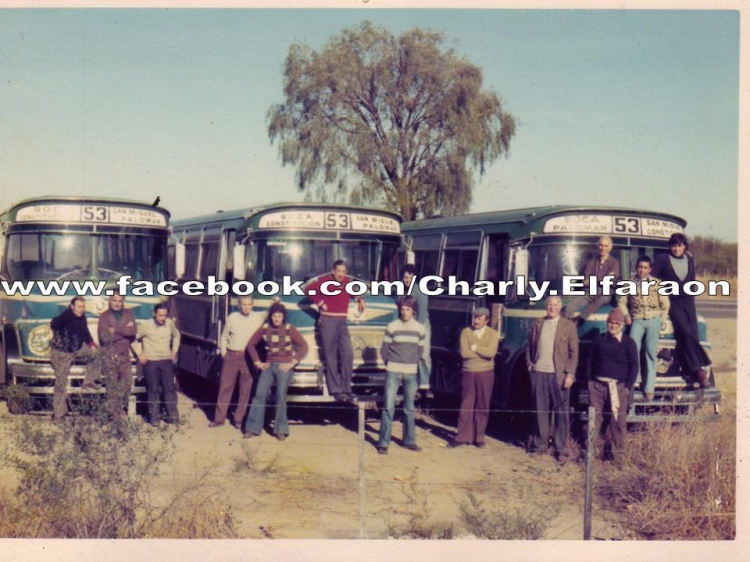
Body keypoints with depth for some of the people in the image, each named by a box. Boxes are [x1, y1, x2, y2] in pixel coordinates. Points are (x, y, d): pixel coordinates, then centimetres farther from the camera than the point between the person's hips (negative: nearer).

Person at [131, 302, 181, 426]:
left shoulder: (170, 323, 0)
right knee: (153, 390, 1)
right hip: (150, 362, -3)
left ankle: (173, 416, 6)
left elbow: (176, 335, 20)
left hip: (166, 361, 3)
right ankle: (155, 417, 8)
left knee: (170, 388, 1)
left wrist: (174, 351, 13)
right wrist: (139, 354, -4)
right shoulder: (145, 325, -11)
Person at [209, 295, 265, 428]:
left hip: (249, 356, -1)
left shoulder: (258, 318, 0)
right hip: (231, 356, 1)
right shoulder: (232, 317, 6)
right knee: (225, 387, 4)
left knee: (246, 389, 2)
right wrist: (223, 352, 7)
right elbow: (224, 337, 15)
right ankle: (219, 418, 9)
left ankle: (239, 419, 12)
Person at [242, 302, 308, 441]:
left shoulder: (289, 329, -5)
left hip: (284, 367, -3)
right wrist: (257, 362, 5)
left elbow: (303, 346, -4)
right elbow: (251, 344, 12)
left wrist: (293, 363, -9)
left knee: (281, 397, -4)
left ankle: (280, 430, 5)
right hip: (268, 366, 3)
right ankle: (253, 428, 3)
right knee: (260, 394, -2)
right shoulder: (264, 329, 2)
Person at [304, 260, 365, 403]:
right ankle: (336, 390, -1)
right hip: (327, 321, -5)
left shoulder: (347, 282, 11)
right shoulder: (324, 280, -5)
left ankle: (346, 389, 2)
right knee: (331, 357, -2)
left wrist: (360, 300, 11)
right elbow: (308, 289, -7)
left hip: (342, 322, 5)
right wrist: (320, 303, -8)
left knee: (348, 354, -5)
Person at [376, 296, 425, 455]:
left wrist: (413, 364, 10)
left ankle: (409, 441, 19)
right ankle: (383, 443, -1)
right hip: (393, 372, -3)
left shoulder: (419, 329, 5)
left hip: (411, 373, 3)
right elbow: (384, 349, 2)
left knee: (409, 408, 10)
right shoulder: (392, 327, -4)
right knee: (388, 407, -5)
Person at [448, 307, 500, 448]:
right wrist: (483, 353, -11)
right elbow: (464, 353, -11)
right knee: (466, 406, 1)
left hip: (485, 373, 0)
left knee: (483, 407, 4)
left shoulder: (492, 334, 1)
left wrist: (475, 348, -11)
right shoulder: (466, 332, 2)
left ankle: (479, 438, 11)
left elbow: (491, 353, -16)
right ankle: (462, 437, 4)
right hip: (468, 373, 0)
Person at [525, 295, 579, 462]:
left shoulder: (569, 326, 2)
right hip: (539, 373, 3)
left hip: (559, 375, -3)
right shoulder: (537, 324, 10)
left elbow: (573, 353, -1)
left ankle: (561, 449, 3)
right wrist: (529, 364, 4)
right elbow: (529, 346, 17)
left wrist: (570, 374, -9)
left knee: (561, 412, -1)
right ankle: (540, 444, 18)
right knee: (541, 411, 9)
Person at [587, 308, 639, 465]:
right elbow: (590, 361, 15)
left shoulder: (628, 342, 3)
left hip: (618, 387, -3)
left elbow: (634, 366, 1)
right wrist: (590, 381, 5)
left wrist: (628, 387, -6)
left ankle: (618, 458, -4)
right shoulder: (599, 340, 12)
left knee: (618, 423, -6)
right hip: (597, 386, 3)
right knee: (597, 421, 2)